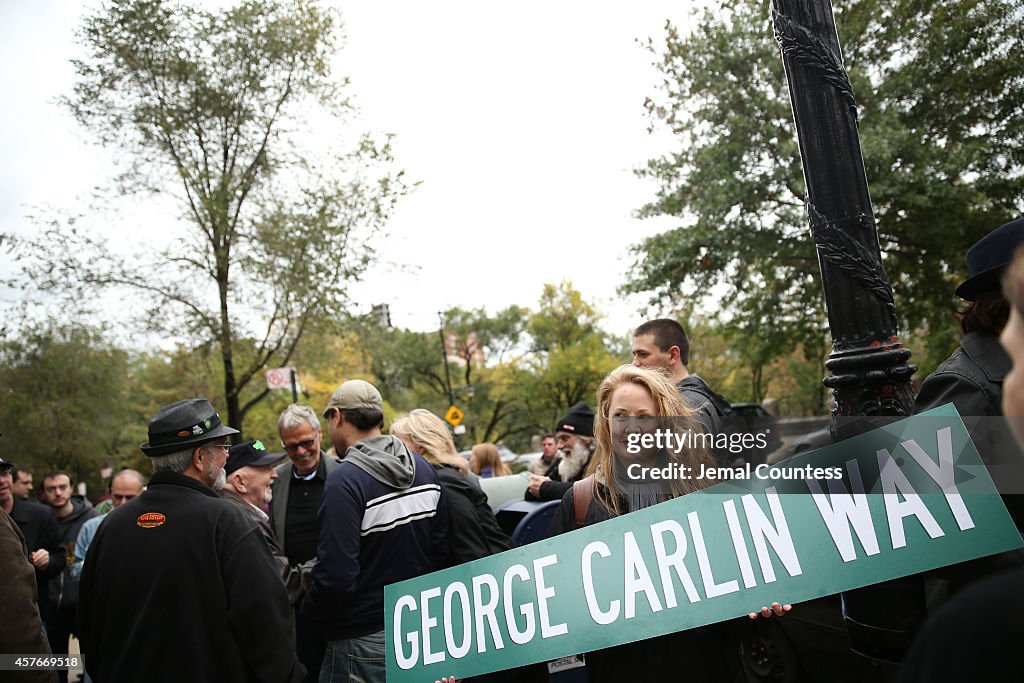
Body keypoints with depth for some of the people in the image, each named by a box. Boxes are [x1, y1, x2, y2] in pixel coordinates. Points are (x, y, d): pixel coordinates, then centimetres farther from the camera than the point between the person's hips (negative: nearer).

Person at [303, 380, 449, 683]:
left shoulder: (345, 480, -21)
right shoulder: (424, 469, 0)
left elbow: (336, 576, -24)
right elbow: (441, 550, 4)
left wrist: (311, 610, -5)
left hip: (364, 639, -7)